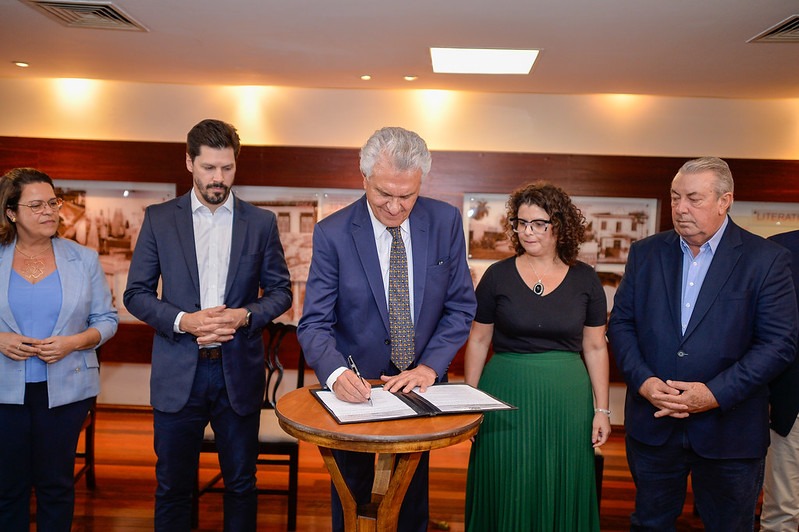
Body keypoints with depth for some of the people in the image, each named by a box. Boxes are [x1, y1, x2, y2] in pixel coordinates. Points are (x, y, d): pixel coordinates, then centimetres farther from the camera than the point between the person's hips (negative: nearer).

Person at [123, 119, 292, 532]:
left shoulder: (261, 222, 3)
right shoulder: (159, 219, 2)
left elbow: (280, 291, 5)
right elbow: (136, 293, 2)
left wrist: (245, 315, -14)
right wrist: (182, 321, -15)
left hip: (239, 373, 1)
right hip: (178, 373, 0)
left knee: (241, 483, 13)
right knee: (173, 485, 12)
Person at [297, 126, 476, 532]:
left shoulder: (446, 222, -10)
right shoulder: (333, 233, -16)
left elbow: (461, 307, -4)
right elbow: (314, 323, -16)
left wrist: (429, 366, -16)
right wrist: (336, 373, -35)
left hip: (420, 383, 2)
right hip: (355, 387, -2)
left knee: (413, 499, 21)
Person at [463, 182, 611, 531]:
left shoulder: (585, 279, 2)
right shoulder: (498, 275, -1)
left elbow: (595, 348, 5)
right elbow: (478, 341, 3)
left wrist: (602, 410, 3)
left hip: (567, 400, 1)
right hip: (507, 396, -1)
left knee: (561, 494, 11)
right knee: (507, 494, 7)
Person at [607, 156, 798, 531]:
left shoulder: (766, 260, -6)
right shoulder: (645, 253, 3)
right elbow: (621, 324, 3)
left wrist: (716, 393, -19)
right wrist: (643, 380, -12)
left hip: (729, 429, -2)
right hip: (652, 424, 3)